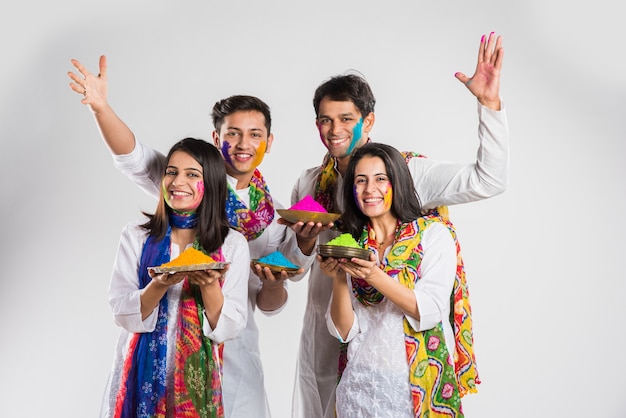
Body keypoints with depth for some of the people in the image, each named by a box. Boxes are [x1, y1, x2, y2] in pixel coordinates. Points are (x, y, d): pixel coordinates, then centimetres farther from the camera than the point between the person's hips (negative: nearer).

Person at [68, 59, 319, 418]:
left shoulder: (275, 214, 6)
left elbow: (269, 306, 9)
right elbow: (133, 156, -18)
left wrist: (274, 286, -13)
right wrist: (101, 107, -34)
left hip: (235, 350, 3)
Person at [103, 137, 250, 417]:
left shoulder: (233, 244, -4)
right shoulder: (136, 235, -2)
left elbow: (230, 328, -7)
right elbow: (122, 313, -7)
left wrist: (209, 285, -23)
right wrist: (160, 284, -23)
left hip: (198, 377, 0)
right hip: (142, 374, 1)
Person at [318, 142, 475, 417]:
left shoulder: (433, 233, -4)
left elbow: (429, 312, -15)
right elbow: (343, 331, 1)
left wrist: (375, 276, -26)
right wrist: (339, 280, -15)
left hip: (420, 384, -3)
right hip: (361, 382, 3)